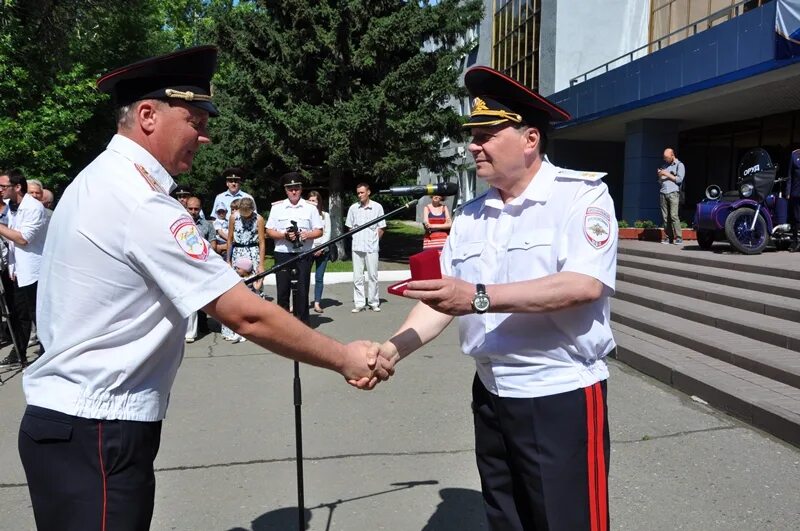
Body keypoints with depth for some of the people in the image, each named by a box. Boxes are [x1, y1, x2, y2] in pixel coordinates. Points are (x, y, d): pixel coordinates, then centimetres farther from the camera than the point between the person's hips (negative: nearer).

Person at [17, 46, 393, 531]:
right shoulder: (144, 206, -22)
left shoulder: (96, 181, 9)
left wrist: (220, 277, 11)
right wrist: (345, 359, -14)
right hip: (97, 433, -9)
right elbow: (249, 317, -23)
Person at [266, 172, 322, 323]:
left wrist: (307, 234, -13)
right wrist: (285, 235, -13)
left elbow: (319, 231, 7)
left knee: (302, 289, 4)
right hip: (282, 253, 0)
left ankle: (302, 322, 13)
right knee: (283, 289, 4)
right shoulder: (277, 208, 6)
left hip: (304, 254, 0)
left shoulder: (310, 208, 6)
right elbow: (269, 231, 4)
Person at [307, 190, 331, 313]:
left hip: (322, 250, 1)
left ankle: (317, 303, 2)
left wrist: (321, 248, -7)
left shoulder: (325, 215, 9)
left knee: (319, 277, 0)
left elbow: (327, 233, 4)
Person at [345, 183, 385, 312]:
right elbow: (350, 227, 13)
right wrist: (357, 238, 7)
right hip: (357, 247, 2)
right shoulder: (353, 208, 4)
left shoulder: (377, 207, -1)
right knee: (357, 276, 3)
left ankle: (373, 302, 15)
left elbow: (381, 229, 4)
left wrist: (374, 241, 1)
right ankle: (359, 303, 10)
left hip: (372, 247, -2)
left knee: (373, 276, 4)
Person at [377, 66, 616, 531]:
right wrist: (393, 348, -11)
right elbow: (441, 301, 5)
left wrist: (478, 297, -28)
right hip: (490, 394, 7)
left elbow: (583, 285, -24)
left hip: (562, 395, -6)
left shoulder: (581, 194, -10)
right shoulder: (470, 216, 7)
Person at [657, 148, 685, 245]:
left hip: (673, 193, -5)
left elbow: (679, 179, -5)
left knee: (673, 215, -15)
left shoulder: (679, 165, 6)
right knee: (665, 217, -2)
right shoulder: (664, 165, 22)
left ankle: (678, 238, -15)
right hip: (663, 193, 5)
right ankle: (668, 237, -1)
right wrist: (660, 175, 3)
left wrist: (667, 174, -7)